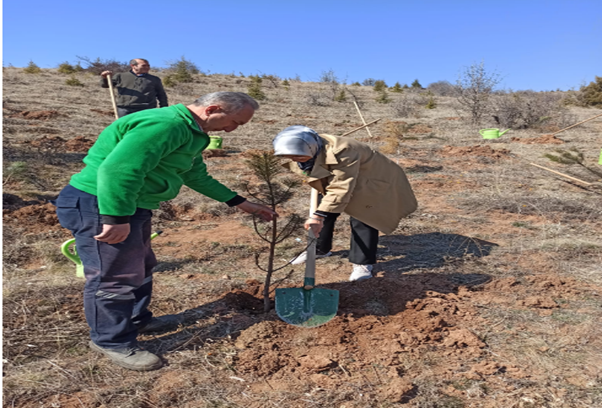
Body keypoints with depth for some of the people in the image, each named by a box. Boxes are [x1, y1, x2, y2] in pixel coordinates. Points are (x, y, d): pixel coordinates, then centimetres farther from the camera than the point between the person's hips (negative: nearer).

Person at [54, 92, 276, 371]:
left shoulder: (190, 133, 12)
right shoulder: (165, 125, -24)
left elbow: (198, 177, 20)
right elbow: (118, 169, -32)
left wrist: (243, 204, 18)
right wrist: (116, 219, -31)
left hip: (132, 206, 11)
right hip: (99, 205, -11)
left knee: (141, 267, 22)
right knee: (116, 276, 0)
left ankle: (137, 320, 41)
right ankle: (113, 341, 19)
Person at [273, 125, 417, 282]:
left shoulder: (340, 152, -42)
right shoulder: (309, 149, -17)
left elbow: (340, 189, -41)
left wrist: (319, 215, -43)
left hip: (368, 182, -7)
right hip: (334, 179, 7)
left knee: (361, 219, -15)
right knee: (325, 214, 6)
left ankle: (363, 263, -1)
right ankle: (320, 249, 26)